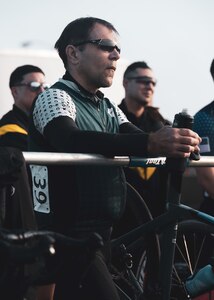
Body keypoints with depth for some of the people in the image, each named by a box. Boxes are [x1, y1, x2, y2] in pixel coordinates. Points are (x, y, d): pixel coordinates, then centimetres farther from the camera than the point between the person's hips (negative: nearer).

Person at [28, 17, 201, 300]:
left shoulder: (108, 107, 17)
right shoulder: (55, 98, -10)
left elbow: (136, 140, 1)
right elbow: (72, 140, -31)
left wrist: (177, 145, -21)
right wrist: (151, 143, -43)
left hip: (100, 233, 8)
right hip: (67, 234, -8)